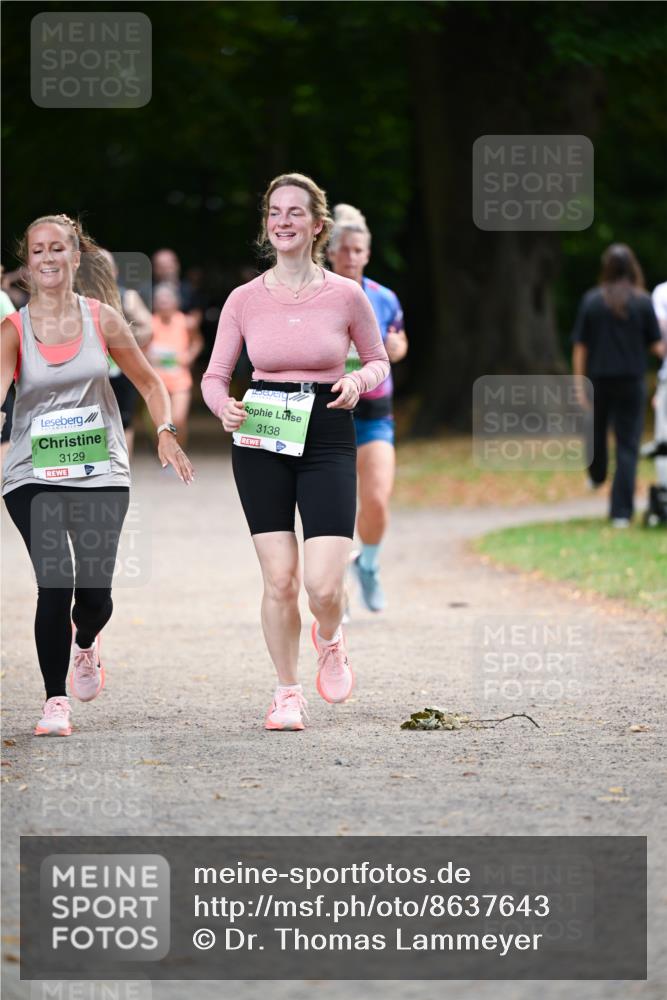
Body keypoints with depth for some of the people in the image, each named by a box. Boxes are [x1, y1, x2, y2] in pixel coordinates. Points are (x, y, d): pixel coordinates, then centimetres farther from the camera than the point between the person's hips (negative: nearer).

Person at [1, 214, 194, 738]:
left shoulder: (101, 319, 3)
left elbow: (149, 382, 14)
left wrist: (166, 431, 0)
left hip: (101, 473, 1)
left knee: (94, 592, -4)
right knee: (55, 585, -16)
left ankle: (87, 646, 34)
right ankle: (56, 701, -2)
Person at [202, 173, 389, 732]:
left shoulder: (345, 296, -1)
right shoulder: (245, 300, 1)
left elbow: (379, 361, 12)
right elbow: (215, 375, 8)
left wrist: (358, 381, -10)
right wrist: (225, 407, -14)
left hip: (327, 439, -1)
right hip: (262, 443, 1)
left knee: (324, 586, -12)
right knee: (279, 580, -3)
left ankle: (329, 639, 24)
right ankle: (288, 693, 16)